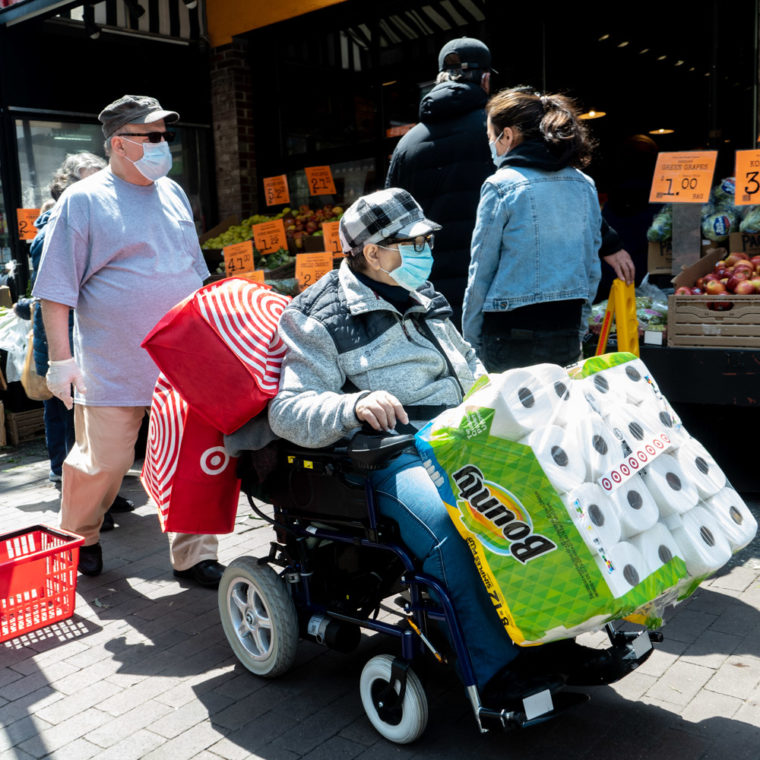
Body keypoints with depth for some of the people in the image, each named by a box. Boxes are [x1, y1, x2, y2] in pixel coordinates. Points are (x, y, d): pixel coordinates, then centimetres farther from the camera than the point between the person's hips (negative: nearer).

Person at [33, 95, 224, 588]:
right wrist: (61, 358, -12)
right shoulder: (83, 201, -4)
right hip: (112, 368, -4)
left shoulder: (172, 193, 13)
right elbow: (56, 289, -7)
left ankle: (194, 556, 17)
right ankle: (77, 540, 32)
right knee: (102, 463, 5)